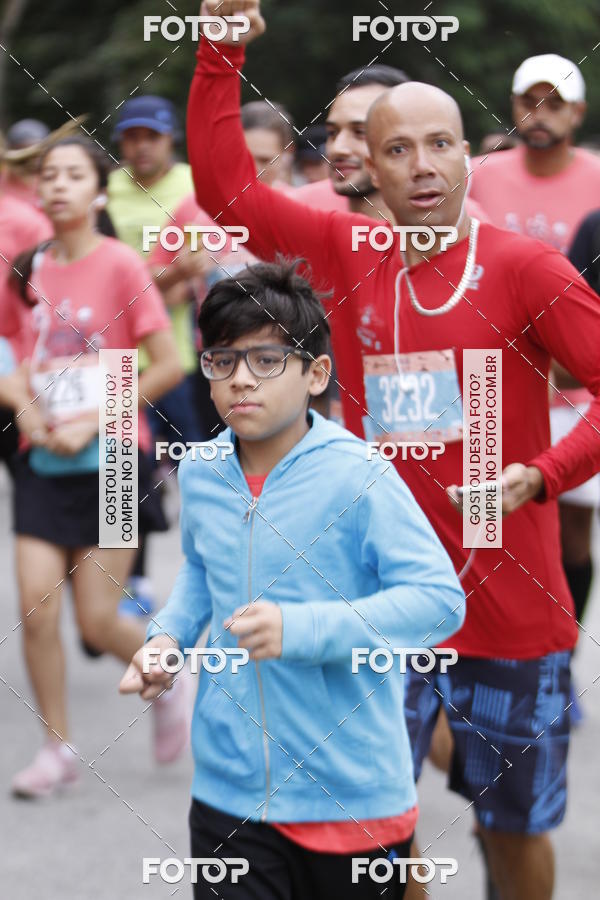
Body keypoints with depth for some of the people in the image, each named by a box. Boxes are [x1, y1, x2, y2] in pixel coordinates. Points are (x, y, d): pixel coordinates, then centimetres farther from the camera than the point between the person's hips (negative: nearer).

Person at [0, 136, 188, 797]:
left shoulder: (121, 266, -8)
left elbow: (168, 366, -10)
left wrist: (92, 422, -12)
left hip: (110, 459, -4)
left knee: (98, 621, -4)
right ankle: (57, 749, 8)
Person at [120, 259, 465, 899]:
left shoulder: (357, 476, -15)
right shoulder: (198, 473, 4)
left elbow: (440, 599, -20)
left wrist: (301, 629, -27)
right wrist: (167, 636, 5)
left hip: (352, 794, -4)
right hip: (228, 791, 4)